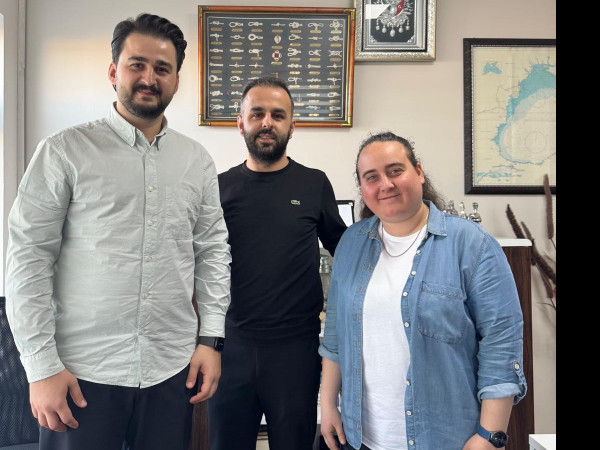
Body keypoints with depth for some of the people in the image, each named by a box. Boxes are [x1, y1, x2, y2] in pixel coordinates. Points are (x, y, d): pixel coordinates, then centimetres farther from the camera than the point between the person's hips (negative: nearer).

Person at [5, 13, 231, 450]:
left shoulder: (198, 161, 6)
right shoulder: (66, 151, -4)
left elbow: (213, 251, 8)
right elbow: (29, 258, -6)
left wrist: (211, 339, 3)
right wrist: (42, 365, -8)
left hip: (172, 371, 3)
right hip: (82, 373, -2)